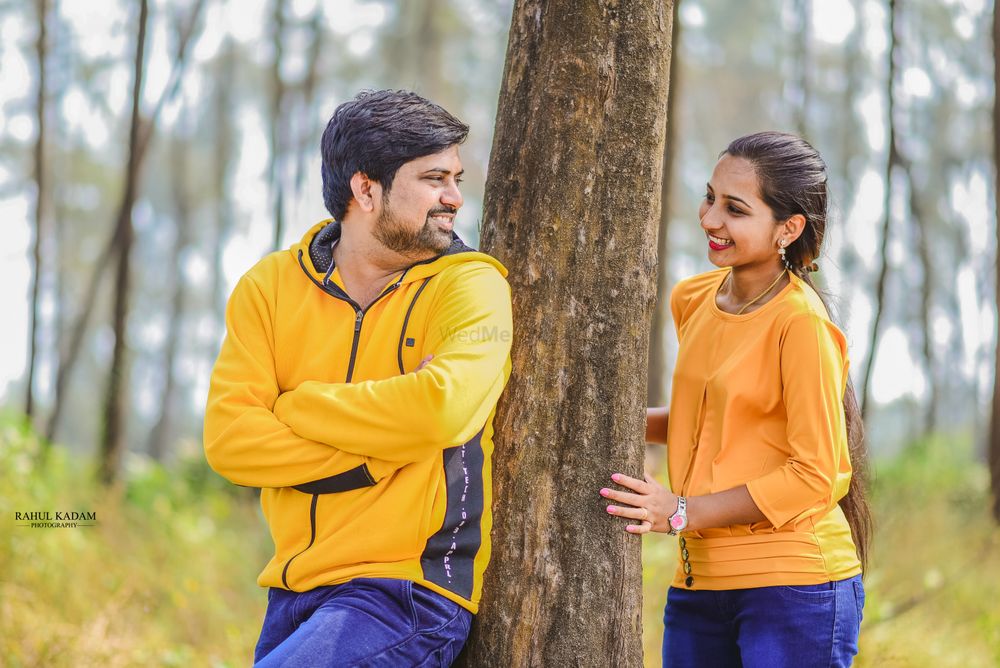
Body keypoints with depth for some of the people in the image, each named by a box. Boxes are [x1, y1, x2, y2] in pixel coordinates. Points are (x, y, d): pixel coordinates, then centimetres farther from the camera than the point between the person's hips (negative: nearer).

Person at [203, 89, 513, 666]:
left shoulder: (469, 284, -5)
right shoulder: (271, 286, 5)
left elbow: (443, 407, -24)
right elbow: (228, 439, -6)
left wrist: (293, 405, -11)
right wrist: (373, 458, -15)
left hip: (407, 592, -5)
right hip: (294, 591, 5)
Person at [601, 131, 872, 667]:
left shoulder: (801, 323, -14)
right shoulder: (693, 299, 7)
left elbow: (816, 476, -14)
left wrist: (683, 512, -13)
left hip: (793, 586, -7)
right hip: (700, 582, 7)